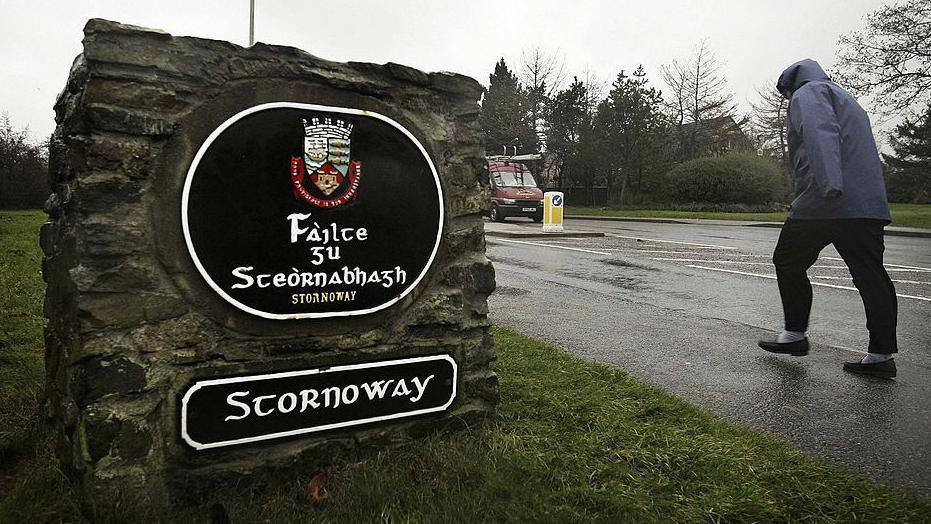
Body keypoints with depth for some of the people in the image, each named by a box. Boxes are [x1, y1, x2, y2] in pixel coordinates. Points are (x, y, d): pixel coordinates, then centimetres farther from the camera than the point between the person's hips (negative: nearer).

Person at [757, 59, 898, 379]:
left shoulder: (807, 93, 3)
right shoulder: (845, 99, 33)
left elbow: (821, 134, -18)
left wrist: (829, 184, -31)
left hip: (822, 204, -8)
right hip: (870, 205, 8)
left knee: (788, 263, 6)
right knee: (870, 275, 3)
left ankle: (795, 334, 10)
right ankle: (881, 354, 4)